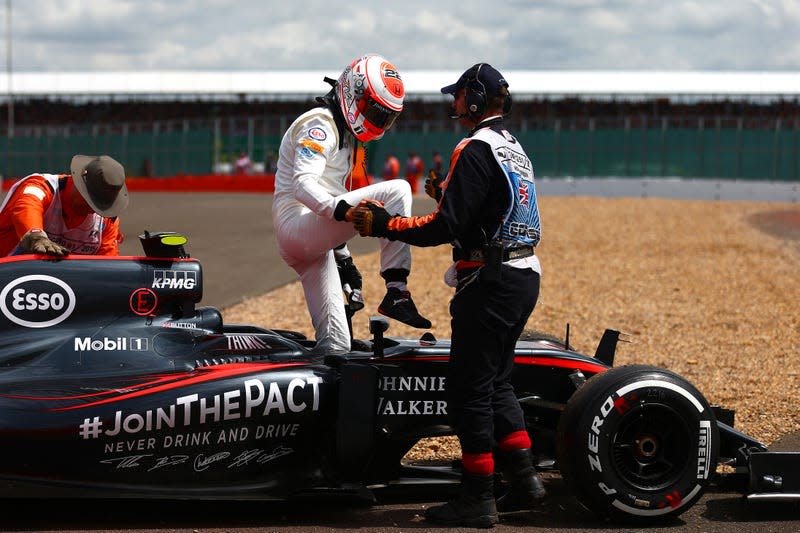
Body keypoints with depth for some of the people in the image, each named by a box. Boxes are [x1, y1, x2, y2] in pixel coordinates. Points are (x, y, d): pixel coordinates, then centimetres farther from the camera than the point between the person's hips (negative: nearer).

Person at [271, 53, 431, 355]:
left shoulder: (345, 133, 22)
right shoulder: (320, 125, -9)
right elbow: (303, 184, -25)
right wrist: (344, 210, -41)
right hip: (296, 225, -10)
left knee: (335, 344, 4)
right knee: (397, 191, -21)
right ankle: (396, 293, -26)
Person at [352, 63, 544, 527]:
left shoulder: (476, 149, -15)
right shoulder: (513, 147, 15)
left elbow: (446, 227, -19)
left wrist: (382, 224, -12)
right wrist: (447, 193, 21)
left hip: (489, 282, -10)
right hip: (523, 276, 10)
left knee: (469, 387, -3)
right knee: (497, 382, 18)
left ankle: (477, 499, 2)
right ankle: (524, 478, 16)